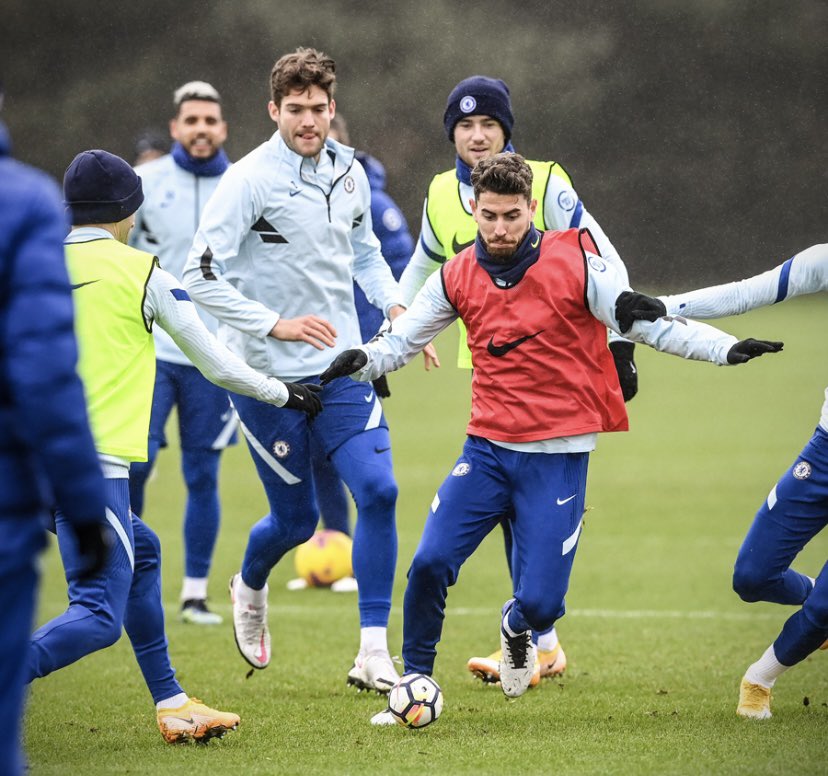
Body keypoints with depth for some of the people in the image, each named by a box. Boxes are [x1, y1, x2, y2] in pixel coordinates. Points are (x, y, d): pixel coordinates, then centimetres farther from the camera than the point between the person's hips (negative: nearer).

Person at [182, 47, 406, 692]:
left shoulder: (348, 171, 5)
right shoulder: (249, 180, -14)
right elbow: (202, 276, -17)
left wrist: (395, 303, 3)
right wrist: (275, 325, -23)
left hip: (341, 368, 4)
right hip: (268, 375, -4)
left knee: (379, 491, -12)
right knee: (296, 519, 5)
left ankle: (373, 655, -6)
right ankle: (250, 590, 42)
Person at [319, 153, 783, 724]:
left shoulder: (575, 264, -8)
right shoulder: (457, 278, 2)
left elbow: (647, 322, -6)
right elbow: (402, 340, 8)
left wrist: (726, 350, -17)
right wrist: (363, 361, -14)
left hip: (559, 457, -2)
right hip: (488, 447, 2)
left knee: (540, 602, -8)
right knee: (430, 563, -15)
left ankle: (516, 629, 32)